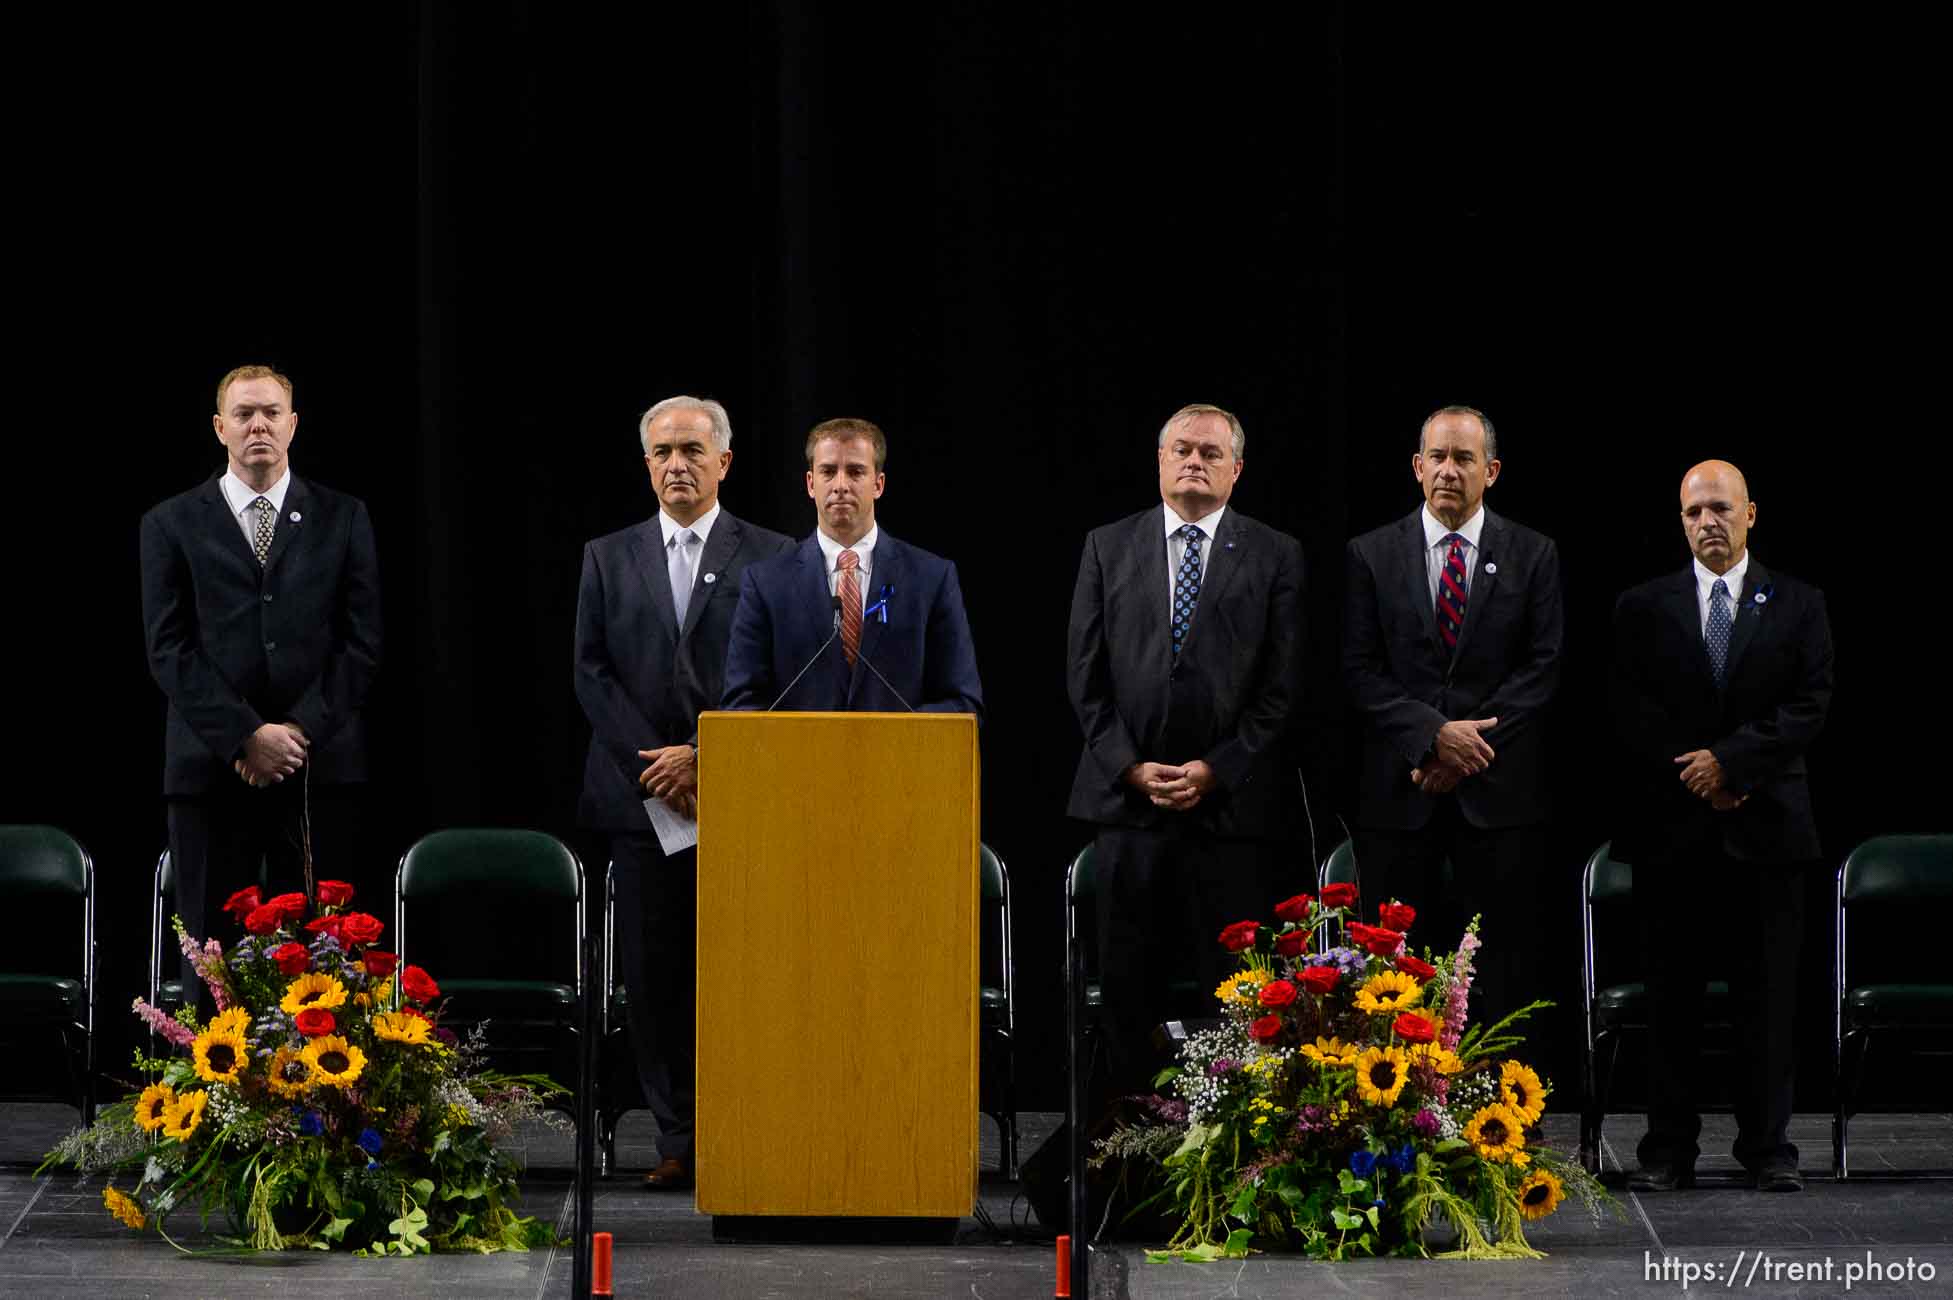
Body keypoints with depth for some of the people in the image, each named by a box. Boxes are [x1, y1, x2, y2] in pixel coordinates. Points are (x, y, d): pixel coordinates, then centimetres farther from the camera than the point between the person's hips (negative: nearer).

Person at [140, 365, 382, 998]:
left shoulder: (342, 518, 11)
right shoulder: (172, 524, 8)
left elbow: (361, 641, 4)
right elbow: (168, 648, 0)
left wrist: (301, 730, -9)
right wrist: (246, 736, -11)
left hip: (321, 764, 0)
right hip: (212, 768, 0)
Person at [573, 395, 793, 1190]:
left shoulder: (771, 558, 6)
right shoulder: (608, 559, 13)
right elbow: (592, 673, 6)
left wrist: (704, 757, -10)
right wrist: (653, 766, -6)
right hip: (641, 798, 2)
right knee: (654, 975, 0)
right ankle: (678, 1139, 5)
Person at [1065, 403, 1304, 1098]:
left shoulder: (1275, 556, 6)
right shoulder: (1108, 547, 11)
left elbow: (1283, 683, 1)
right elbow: (1085, 673, 7)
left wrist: (1216, 769, -8)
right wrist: (1130, 766, -4)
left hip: (1233, 800, -1)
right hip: (1128, 800, 2)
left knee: (1231, 983, -2)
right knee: (1129, 982, 2)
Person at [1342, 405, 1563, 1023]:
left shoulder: (1533, 555, 7)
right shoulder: (1371, 554, 7)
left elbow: (1543, 666, 1)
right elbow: (1359, 670, 1)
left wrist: (1472, 747, -9)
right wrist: (1434, 734, -12)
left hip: (1498, 790, 0)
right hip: (1398, 788, 0)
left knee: (1503, 974, 0)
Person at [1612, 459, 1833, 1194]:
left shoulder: (1798, 607, 7)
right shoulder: (1643, 609, 8)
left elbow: (1810, 706, -2)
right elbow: (1631, 713, 1)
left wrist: (1730, 761, -12)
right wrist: (1698, 780, -9)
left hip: (1765, 826, 0)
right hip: (1671, 829, 0)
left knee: (1767, 995, 0)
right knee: (1672, 995, 1)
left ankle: (1767, 1147, 5)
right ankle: (1670, 1149, 5)